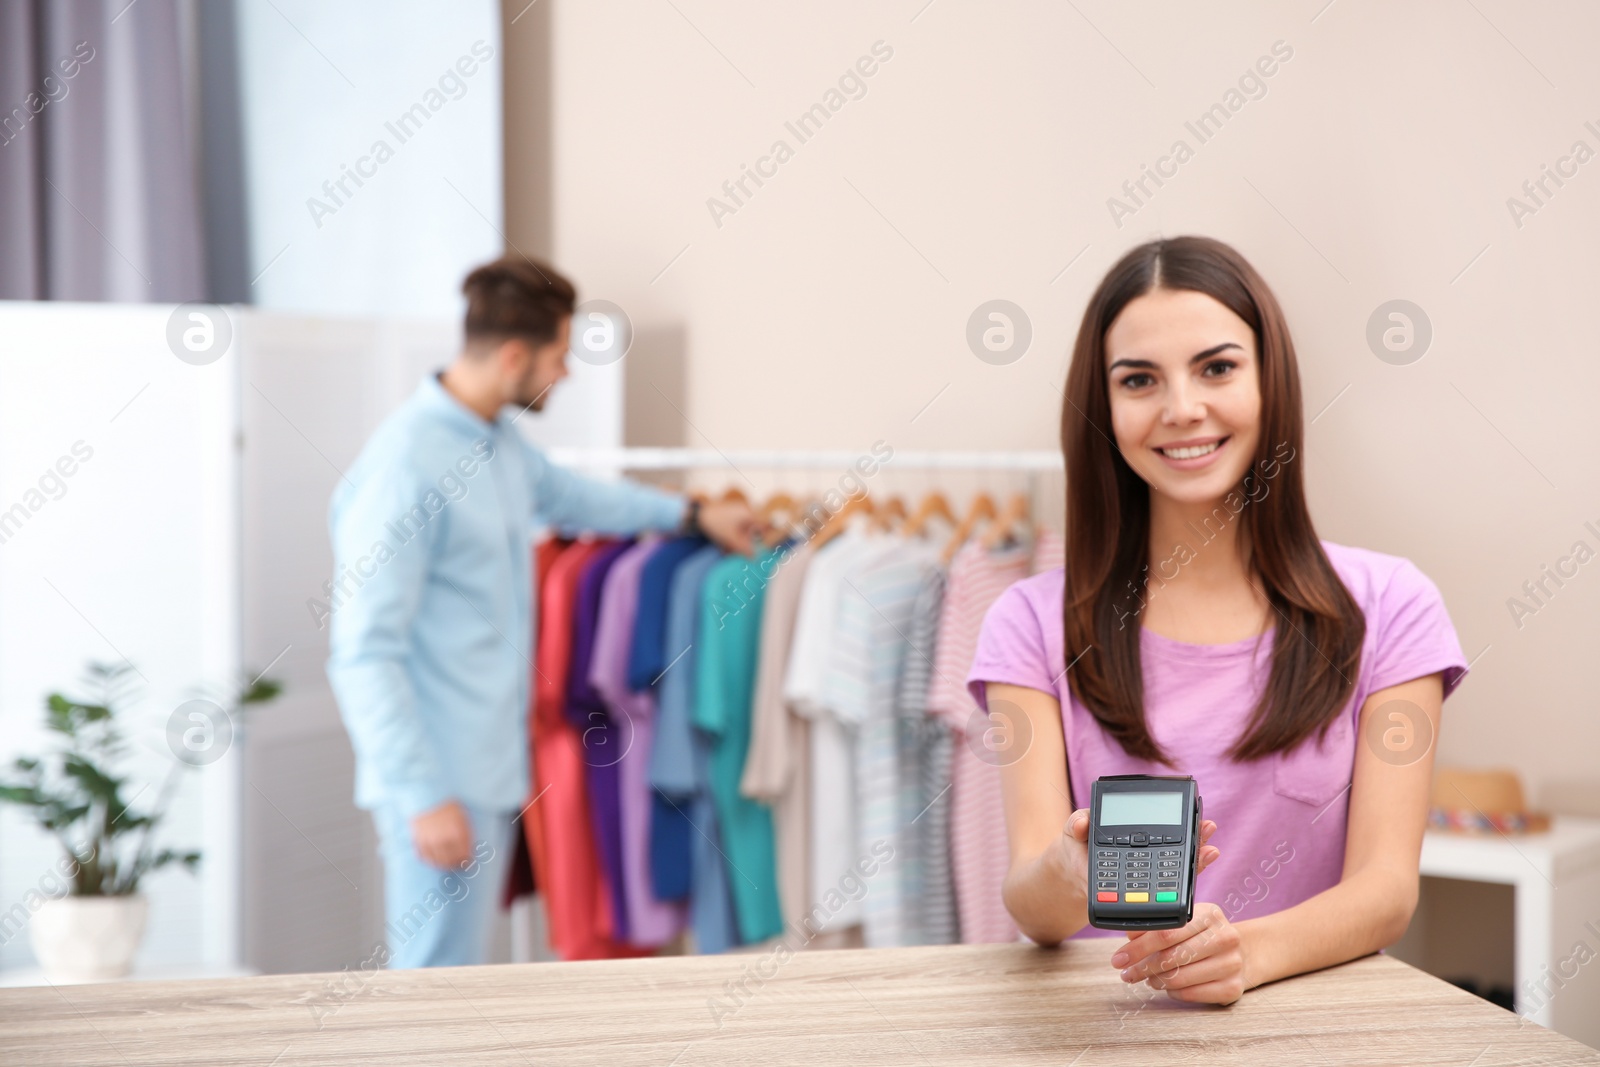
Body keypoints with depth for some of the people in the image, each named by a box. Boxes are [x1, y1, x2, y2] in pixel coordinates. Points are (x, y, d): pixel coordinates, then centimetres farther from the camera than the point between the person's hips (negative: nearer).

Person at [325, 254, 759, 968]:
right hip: (440, 784, -10)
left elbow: (564, 493, 35)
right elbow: (363, 655, -21)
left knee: (462, 958, 14)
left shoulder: (500, 441, 10)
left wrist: (690, 514, 38)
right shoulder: (405, 466, -20)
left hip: (492, 772, 10)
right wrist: (423, 797, -23)